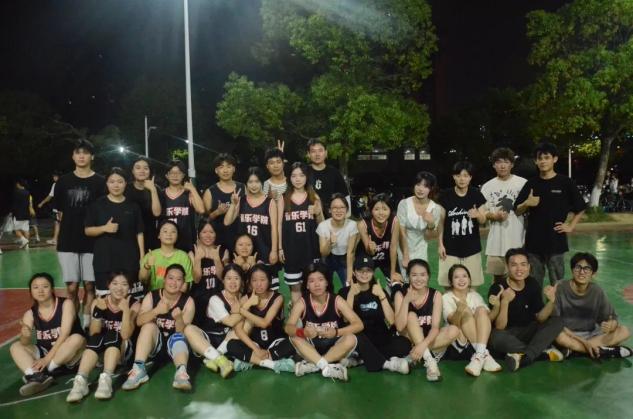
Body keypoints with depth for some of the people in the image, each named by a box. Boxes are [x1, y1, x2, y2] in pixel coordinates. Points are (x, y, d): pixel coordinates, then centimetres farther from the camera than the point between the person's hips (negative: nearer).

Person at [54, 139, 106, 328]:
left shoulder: (100, 182, 0)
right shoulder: (63, 181, 7)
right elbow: (60, 213, 11)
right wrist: (57, 238, 9)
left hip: (92, 242, -1)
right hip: (67, 242, 2)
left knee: (89, 286, 4)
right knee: (71, 287, 2)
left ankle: (87, 324, 15)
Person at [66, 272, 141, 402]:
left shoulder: (134, 305, -7)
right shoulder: (98, 302, -1)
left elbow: (125, 335, -19)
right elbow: (93, 334, -10)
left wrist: (125, 310, -30)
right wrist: (97, 312, -24)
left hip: (123, 350, -2)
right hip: (100, 352, 2)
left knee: (112, 335, -32)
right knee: (95, 338, -30)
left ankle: (106, 379, -45)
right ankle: (80, 381, -43)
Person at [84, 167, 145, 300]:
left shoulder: (133, 206, 7)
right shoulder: (97, 205, 5)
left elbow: (139, 233, 7)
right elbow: (87, 230, 5)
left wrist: (142, 256, 0)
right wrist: (104, 228, -14)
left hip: (129, 259, 1)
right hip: (104, 259, 0)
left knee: (131, 298, -4)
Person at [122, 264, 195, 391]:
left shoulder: (188, 301, -8)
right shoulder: (151, 296, -5)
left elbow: (182, 332, -16)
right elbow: (139, 321, -19)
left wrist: (179, 318, -38)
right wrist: (156, 311, -39)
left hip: (175, 343, -1)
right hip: (154, 345, 1)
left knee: (178, 337, -32)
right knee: (149, 325, -26)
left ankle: (181, 372, -57)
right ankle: (138, 370, -34)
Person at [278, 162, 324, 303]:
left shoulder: (314, 197, 4)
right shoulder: (284, 198, 3)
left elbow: (322, 224, 8)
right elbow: (279, 224, 3)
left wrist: (318, 213, -12)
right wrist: (280, 248, -1)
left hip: (310, 247, 0)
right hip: (291, 247, 0)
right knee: (295, 286, 8)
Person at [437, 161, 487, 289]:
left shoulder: (476, 195, 0)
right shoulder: (445, 195, -4)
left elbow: (483, 221, 1)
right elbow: (441, 222, 0)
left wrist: (477, 215, -22)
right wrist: (440, 244, -3)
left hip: (472, 248, 1)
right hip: (450, 248, -1)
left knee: (472, 285, 6)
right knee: (449, 285, 2)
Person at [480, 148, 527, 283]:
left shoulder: (523, 183, -2)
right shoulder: (487, 186, 6)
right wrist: (495, 216, -13)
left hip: (518, 240, -2)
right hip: (496, 241, 2)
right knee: (497, 275, 12)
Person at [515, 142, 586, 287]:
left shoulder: (565, 182, -1)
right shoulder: (531, 183, 6)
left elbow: (580, 208, 7)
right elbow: (517, 211, 9)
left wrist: (570, 226, -2)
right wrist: (526, 203, -10)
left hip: (556, 241, -2)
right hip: (533, 242, 2)